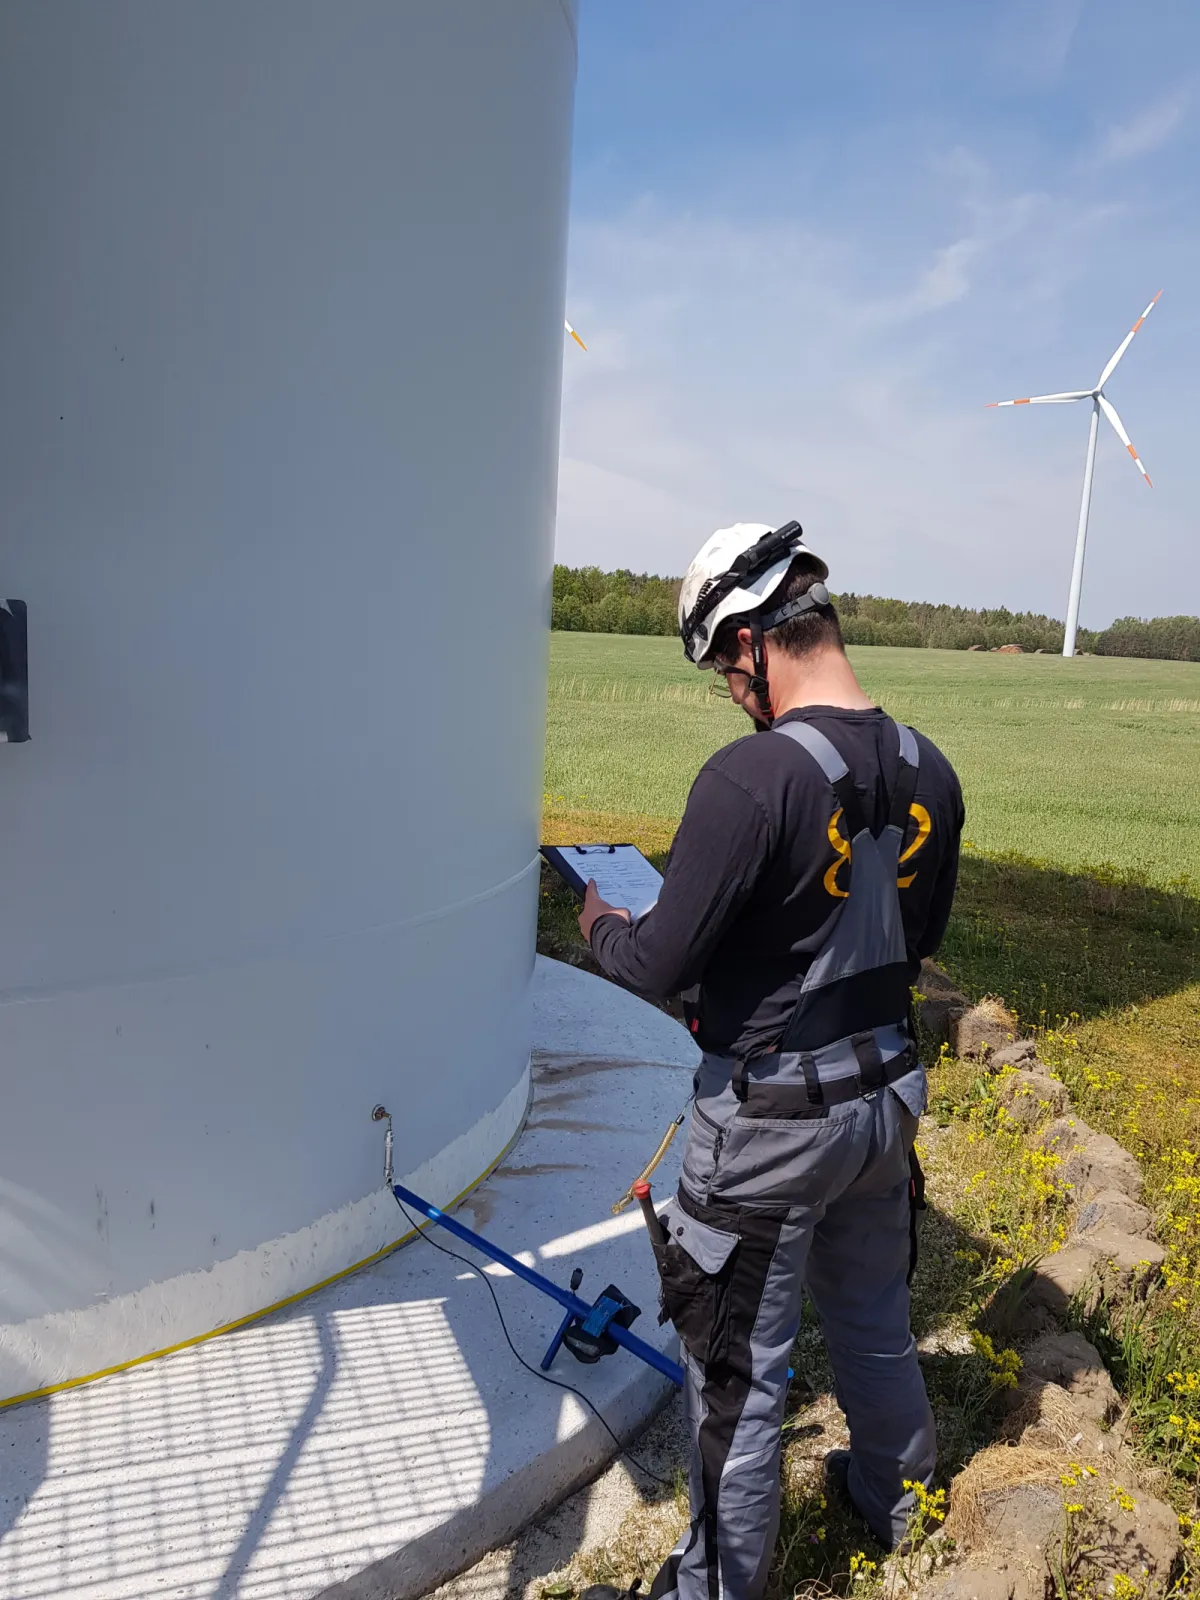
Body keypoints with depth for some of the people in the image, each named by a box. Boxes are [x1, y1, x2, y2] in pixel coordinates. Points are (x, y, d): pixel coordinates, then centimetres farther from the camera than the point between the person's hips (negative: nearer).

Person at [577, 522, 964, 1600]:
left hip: (771, 1119, -7)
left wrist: (601, 924, 0)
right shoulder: (930, 773, -3)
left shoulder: (751, 778, -26)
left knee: (738, 1369, 12)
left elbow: (661, 967, -21)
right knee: (874, 1317, 29)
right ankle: (892, 1496, 54)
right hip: (886, 1092, 8)